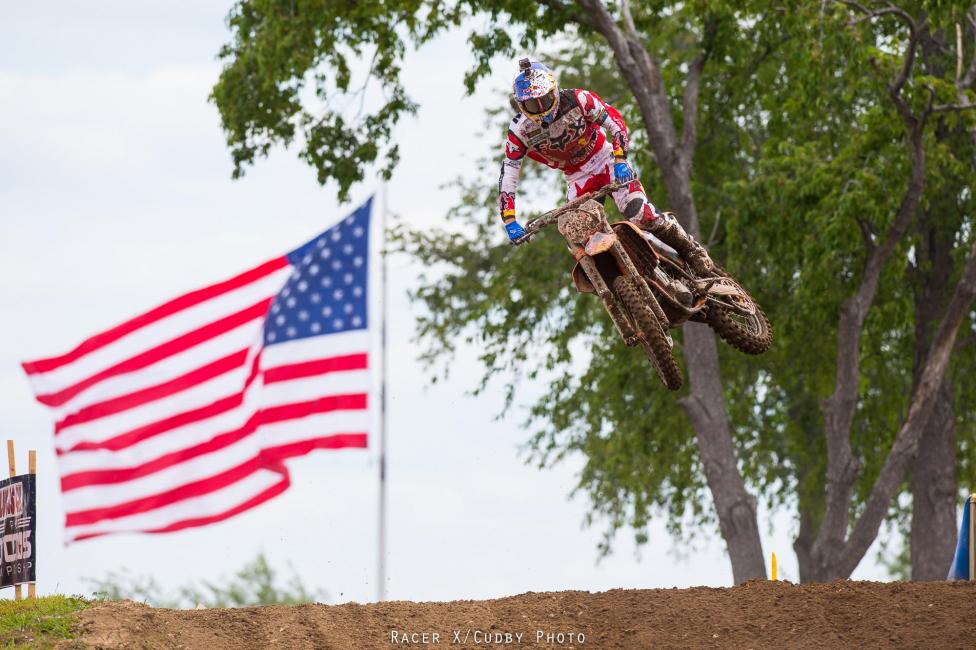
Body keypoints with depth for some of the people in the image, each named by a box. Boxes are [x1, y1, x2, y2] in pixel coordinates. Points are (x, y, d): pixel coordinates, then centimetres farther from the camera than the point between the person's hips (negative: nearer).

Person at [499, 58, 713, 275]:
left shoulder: (576, 100, -22)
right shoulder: (519, 131, -19)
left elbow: (616, 123, -15)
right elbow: (507, 176, -17)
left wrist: (620, 161, -27)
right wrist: (509, 221, -25)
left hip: (604, 159, -2)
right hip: (577, 179, 2)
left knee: (641, 215, -19)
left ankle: (692, 251, -5)